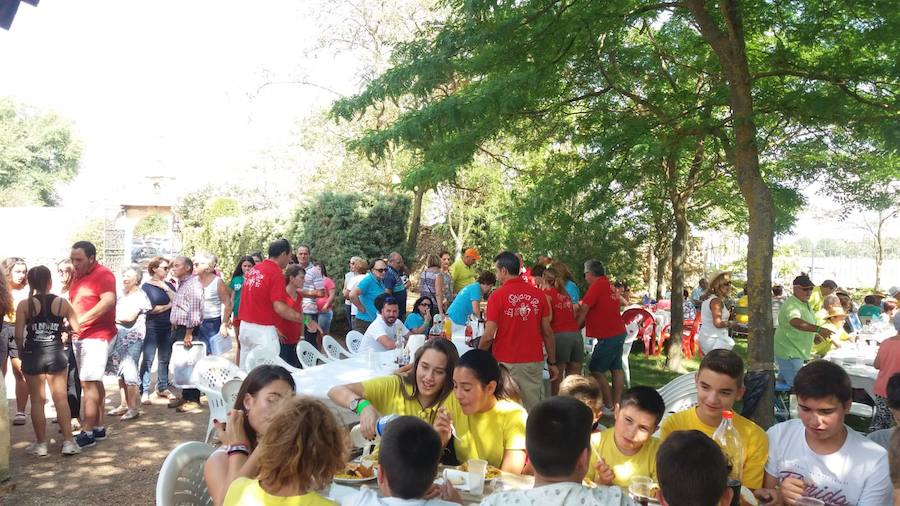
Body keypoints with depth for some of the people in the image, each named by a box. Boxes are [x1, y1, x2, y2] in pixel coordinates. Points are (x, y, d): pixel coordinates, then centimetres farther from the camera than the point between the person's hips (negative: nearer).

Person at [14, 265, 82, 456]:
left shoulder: (25, 304, -7)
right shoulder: (62, 302, -3)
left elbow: (18, 334, -9)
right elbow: (77, 328, -2)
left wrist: (21, 352, 8)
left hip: (32, 355, -1)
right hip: (56, 354, 1)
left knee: (37, 400, 8)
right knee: (61, 398, 7)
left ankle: (41, 444, 13)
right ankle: (68, 441, 6)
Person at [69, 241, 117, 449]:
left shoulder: (103, 274, -11)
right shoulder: (78, 277, 15)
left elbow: (108, 301, -25)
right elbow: (74, 304, 21)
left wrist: (80, 320, -26)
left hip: (97, 336, -9)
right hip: (81, 337, 9)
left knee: (88, 383, -11)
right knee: (94, 383, 13)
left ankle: (87, 433, -7)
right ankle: (99, 427, 20)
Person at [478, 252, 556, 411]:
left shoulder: (497, 296, -8)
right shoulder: (539, 295, 2)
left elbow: (489, 336, -11)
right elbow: (547, 332, 4)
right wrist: (552, 363, 13)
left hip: (505, 363, -3)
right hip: (534, 362, 3)